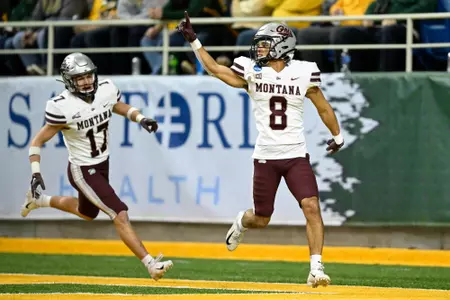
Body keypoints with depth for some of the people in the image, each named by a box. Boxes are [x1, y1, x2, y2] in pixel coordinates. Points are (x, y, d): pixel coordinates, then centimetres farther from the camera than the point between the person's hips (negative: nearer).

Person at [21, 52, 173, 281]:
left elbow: (118, 106, 14)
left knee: (87, 213, 30)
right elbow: (38, 141, -18)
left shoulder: (106, 90, -10)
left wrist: (141, 118, -5)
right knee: (120, 215, -16)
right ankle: (150, 264, -16)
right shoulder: (62, 107, -26)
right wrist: (36, 174, -29)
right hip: (83, 171, -8)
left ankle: (40, 200, 51)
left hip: (103, 163, 8)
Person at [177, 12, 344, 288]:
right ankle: (242, 222, 45)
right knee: (261, 220, 9)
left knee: (312, 208, -18)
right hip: (265, 158, 1)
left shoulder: (303, 74, -2)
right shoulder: (252, 72, 0)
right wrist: (193, 40, 6)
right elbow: (215, 69, 8)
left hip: (296, 156, -1)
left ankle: (317, 269, -15)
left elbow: (323, 108, 12)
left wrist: (338, 137, 23)